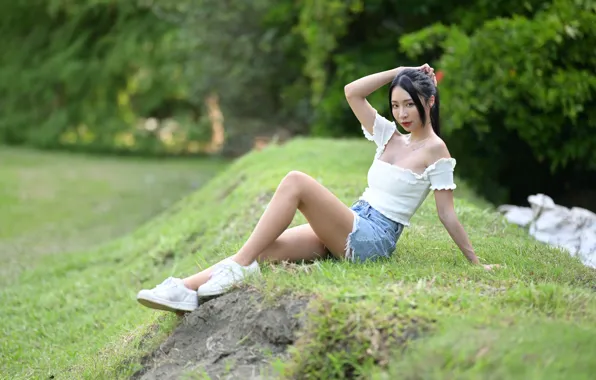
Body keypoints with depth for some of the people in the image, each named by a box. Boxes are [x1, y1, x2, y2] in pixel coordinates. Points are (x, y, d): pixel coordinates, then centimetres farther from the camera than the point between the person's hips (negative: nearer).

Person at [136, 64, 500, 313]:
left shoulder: (434, 149, -2)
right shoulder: (390, 135, 16)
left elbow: (447, 214, -1)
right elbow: (352, 92, 12)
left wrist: (476, 262, 0)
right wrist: (401, 72, 12)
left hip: (372, 238, -7)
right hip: (348, 230, 7)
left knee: (296, 182, -26)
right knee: (267, 248, -17)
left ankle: (237, 268, -26)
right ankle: (187, 290, -29)